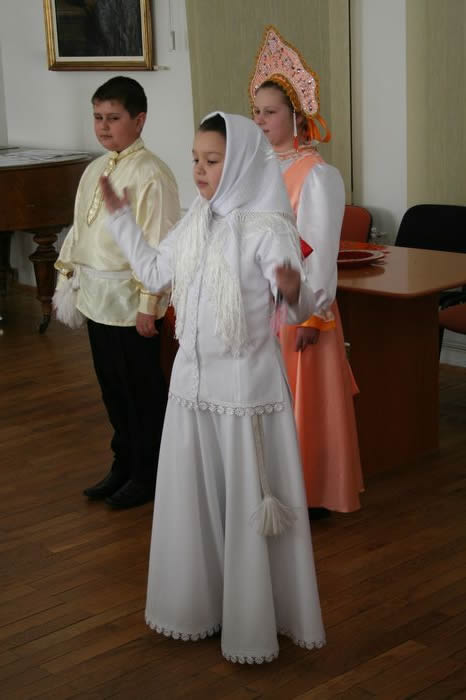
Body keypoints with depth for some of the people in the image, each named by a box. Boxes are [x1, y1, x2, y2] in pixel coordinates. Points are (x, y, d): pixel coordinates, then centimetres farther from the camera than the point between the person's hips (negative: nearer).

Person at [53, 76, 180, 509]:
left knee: (141, 389, 5)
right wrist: (67, 278, 16)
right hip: (95, 295, 8)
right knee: (111, 387, 17)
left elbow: (158, 245, -18)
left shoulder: (150, 174, -15)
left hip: (129, 299, -8)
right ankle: (124, 465, 32)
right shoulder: (95, 170, 10)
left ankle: (147, 475, 21)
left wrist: (148, 304, -20)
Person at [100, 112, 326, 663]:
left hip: (245, 383, -7)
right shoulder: (195, 221, 6)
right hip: (191, 378, 7)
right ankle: (199, 601, 35)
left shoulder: (268, 228, -16)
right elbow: (155, 273, 19)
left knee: (248, 502, 4)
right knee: (193, 494, 17)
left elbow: (299, 309, -21)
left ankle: (253, 622, 19)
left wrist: (295, 293, -43)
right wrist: (119, 218, 21)